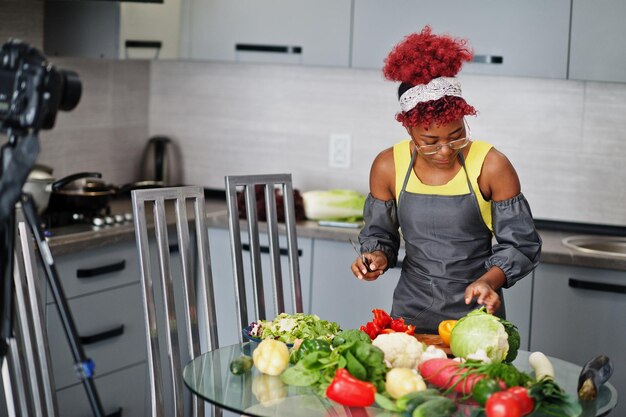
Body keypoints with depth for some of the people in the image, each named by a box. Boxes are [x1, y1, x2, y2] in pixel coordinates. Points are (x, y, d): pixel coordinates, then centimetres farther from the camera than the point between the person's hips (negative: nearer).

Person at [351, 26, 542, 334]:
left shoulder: (491, 166, -11)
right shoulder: (388, 167, -4)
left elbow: (521, 245, -6)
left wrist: (488, 281, -23)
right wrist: (377, 257, -11)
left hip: (475, 312, -2)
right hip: (410, 313, 2)